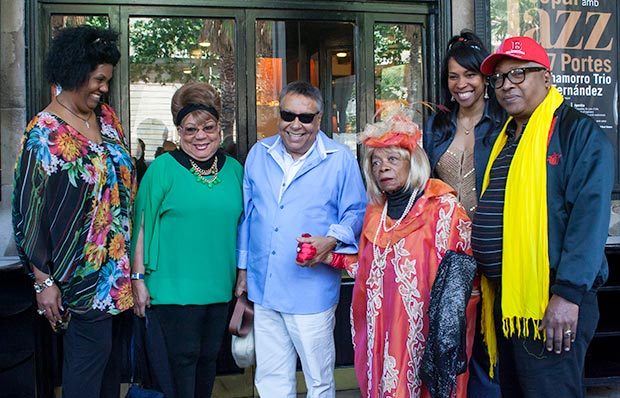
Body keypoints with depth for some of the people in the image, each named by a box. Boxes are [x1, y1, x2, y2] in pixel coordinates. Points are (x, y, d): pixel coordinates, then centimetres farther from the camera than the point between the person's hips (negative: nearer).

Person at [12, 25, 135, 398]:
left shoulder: (106, 116, 5)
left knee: (112, 346, 16)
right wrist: (43, 280, -14)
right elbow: (30, 211, -13)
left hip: (118, 264, 7)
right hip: (81, 269, -6)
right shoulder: (45, 132, -14)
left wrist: (132, 251, 12)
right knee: (91, 350, 1)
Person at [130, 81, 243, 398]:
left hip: (221, 287, 4)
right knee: (182, 360, 1)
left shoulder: (234, 170, 8)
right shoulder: (163, 168, -5)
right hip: (174, 287, -4)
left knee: (208, 358, 15)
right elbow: (142, 226, -5)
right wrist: (138, 279, -8)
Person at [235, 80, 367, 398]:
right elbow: (247, 215, 14)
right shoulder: (259, 154, 8)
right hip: (263, 289, 4)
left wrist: (331, 240, -20)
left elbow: (356, 212, 0)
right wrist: (243, 269, 14)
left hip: (312, 292, -3)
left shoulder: (340, 159, -3)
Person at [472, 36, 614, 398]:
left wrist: (568, 293, -23)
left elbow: (590, 216, -17)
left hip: (553, 301, -8)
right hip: (505, 298, 9)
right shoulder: (507, 137, 17)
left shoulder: (578, 132, -8)